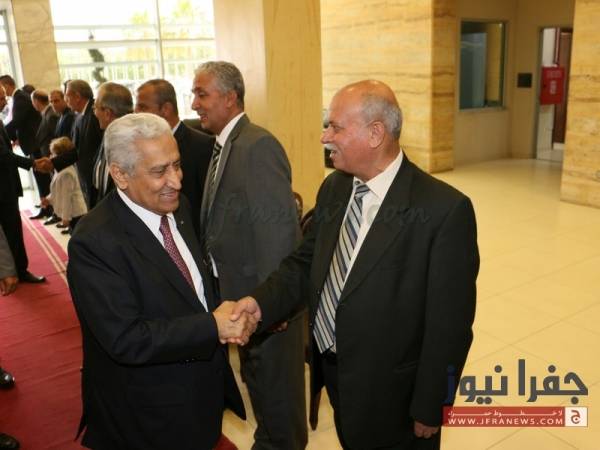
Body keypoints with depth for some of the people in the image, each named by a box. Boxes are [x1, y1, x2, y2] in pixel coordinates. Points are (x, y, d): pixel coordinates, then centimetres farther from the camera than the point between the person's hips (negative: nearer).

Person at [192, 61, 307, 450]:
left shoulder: (258, 146, -21)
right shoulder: (225, 146, 8)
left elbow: (277, 228, -25)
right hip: (239, 290, 9)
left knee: (274, 380, 11)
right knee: (256, 374, 25)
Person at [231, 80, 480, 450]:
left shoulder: (444, 209, -23)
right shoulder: (334, 187, -2)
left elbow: (448, 325, -19)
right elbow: (306, 262, 5)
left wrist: (429, 410, -12)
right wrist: (262, 302, -13)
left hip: (392, 393, -6)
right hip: (333, 372, 6)